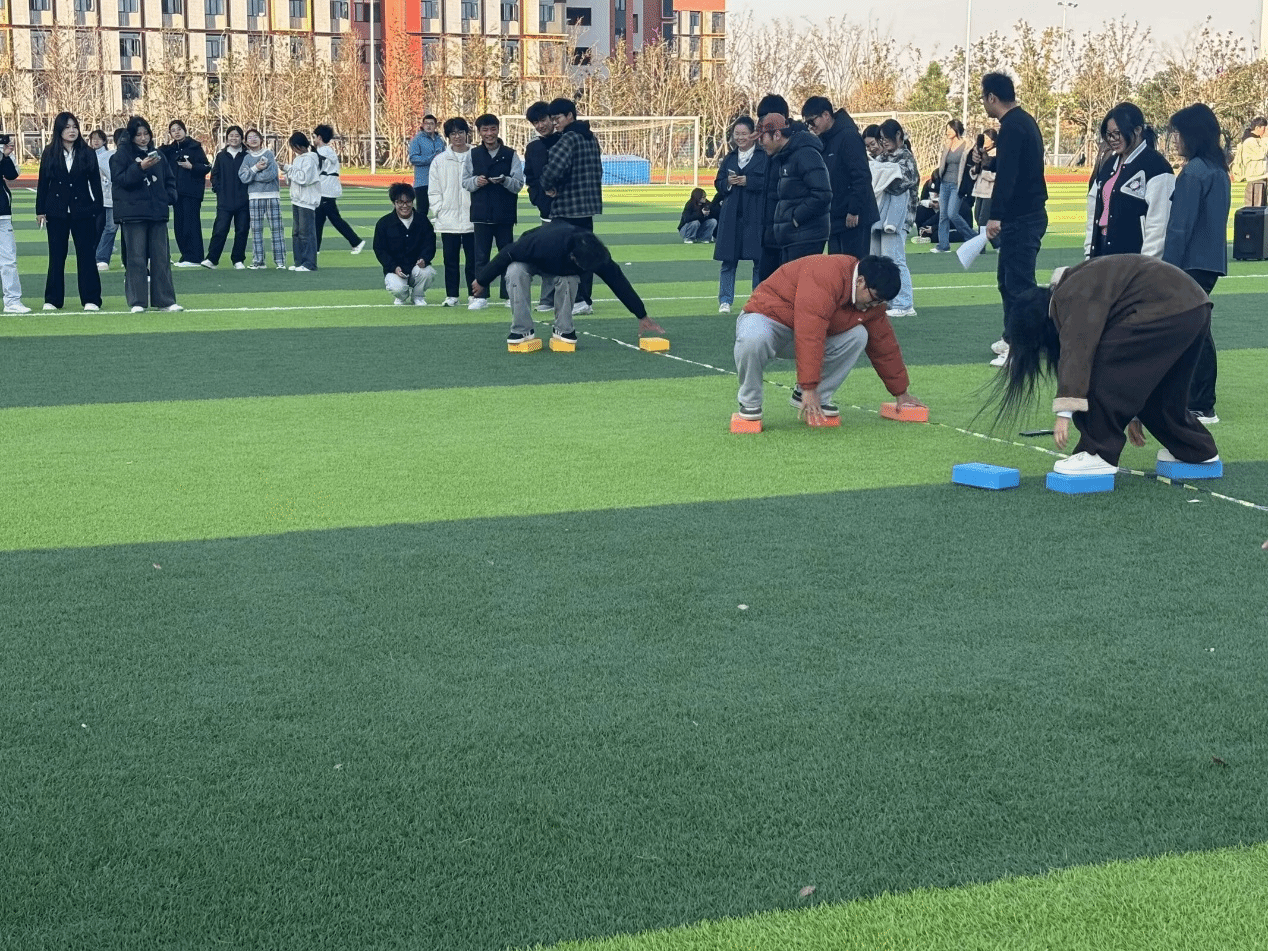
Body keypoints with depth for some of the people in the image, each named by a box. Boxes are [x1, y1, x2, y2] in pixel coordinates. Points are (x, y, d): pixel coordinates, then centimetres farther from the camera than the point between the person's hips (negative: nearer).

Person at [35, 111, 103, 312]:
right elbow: (42, 183, 5)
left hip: (82, 211, -1)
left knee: (86, 254, -1)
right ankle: (52, 299, 12)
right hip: (57, 212, 1)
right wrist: (40, 210, 1)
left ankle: (90, 299, 4)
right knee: (56, 256, 5)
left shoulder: (88, 154, 2)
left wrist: (97, 207, -4)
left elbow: (95, 183, 3)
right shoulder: (49, 154, 3)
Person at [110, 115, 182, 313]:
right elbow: (120, 179, -12)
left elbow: (169, 179, 19)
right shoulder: (121, 154, -1)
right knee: (136, 258, -3)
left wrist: (169, 197, 1)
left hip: (157, 213, 4)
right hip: (132, 213, -4)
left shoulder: (157, 154, 13)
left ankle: (165, 299, 9)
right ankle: (137, 301, 2)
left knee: (161, 257, 5)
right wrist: (140, 167, -22)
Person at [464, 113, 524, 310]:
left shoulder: (510, 154, 2)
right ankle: (480, 296, 7)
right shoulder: (473, 155, 6)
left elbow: (519, 183, 0)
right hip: (481, 214, 1)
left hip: (505, 214, -1)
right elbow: (465, 182, 9)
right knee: (481, 256, 2)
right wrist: (476, 181, -11)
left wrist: (505, 180, -19)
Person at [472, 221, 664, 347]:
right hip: (529, 260, -3)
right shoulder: (546, 243, -46)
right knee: (515, 272, -35)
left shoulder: (596, 254, -33)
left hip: (563, 268, 3)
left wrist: (642, 316, -16)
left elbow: (619, 283, -21)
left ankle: (563, 329, -9)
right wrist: (482, 280, -20)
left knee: (569, 280, -30)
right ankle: (522, 330, -21)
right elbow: (508, 254, -31)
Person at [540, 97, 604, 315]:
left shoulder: (568, 139, -14)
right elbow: (598, 170, 18)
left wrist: (548, 187, -9)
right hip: (589, 204, 9)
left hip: (567, 207, -9)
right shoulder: (591, 138, 14)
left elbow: (554, 168, -27)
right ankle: (585, 300, 14)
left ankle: (577, 300, -6)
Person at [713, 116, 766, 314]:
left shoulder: (764, 156, -3)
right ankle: (725, 300, 11)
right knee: (728, 260, 5)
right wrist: (728, 182, -5)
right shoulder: (730, 158, 16)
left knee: (760, 260, 1)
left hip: (756, 216, -4)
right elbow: (718, 184, 16)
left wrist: (748, 181, -17)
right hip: (731, 216, 4)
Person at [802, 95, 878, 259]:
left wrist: (854, 210, -20)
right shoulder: (824, 141, 15)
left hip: (854, 220, -9)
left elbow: (862, 176, -19)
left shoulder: (849, 136, -12)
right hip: (836, 220, 9)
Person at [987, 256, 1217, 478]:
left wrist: (1065, 412, -23)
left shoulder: (1072, 297, -7)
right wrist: (1131, 414, 34)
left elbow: (1077, 353, -20)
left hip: (1165, 308, -11)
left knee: (1101, 376, -9)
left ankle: (1099, 456, -7)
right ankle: (1198, 449, 35)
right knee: (1159, 392, 24)